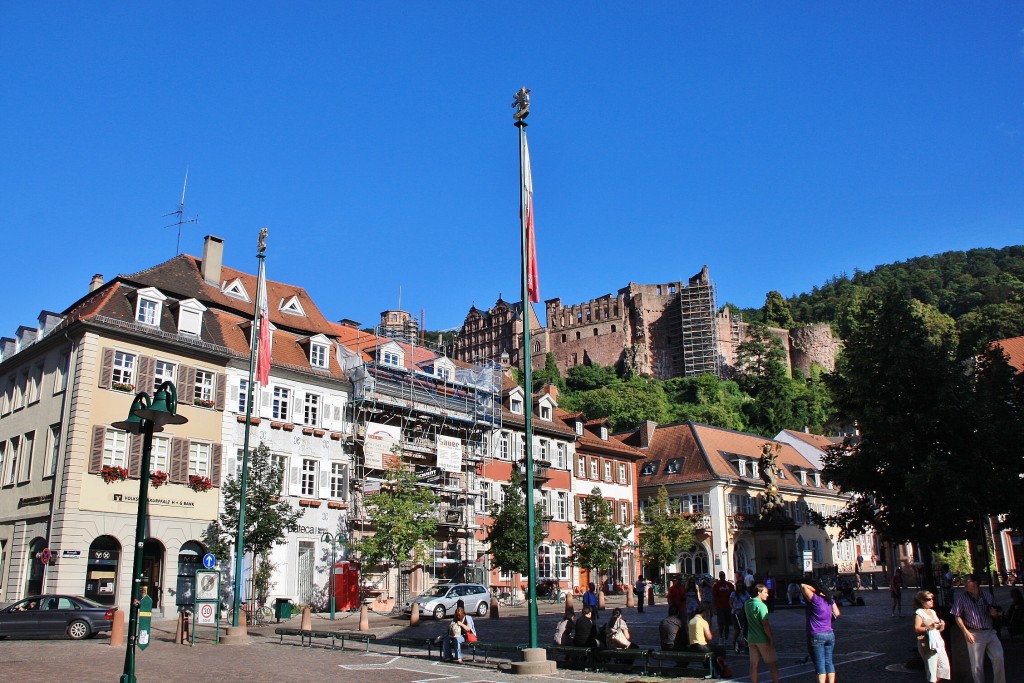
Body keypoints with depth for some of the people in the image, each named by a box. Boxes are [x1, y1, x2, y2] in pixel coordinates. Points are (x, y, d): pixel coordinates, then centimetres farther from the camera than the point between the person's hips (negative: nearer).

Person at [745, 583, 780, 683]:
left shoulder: (747, 604, 5)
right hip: (762, 639, -7)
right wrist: (772, 639, -13)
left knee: (753, 664, 10)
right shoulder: (761, 605, -18)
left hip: (751, 638, 7)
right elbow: (765, 625, -18)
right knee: (772, 664, 5)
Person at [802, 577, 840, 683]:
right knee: (829, 662, 14)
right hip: (830, 635, 7)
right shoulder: (829, 599, 5)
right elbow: (837, 614, 9)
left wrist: (817, 591, -16)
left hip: (816, 636, -7)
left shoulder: (815, 600, -17)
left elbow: (803, 586, -28)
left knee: (820, 665, -1)